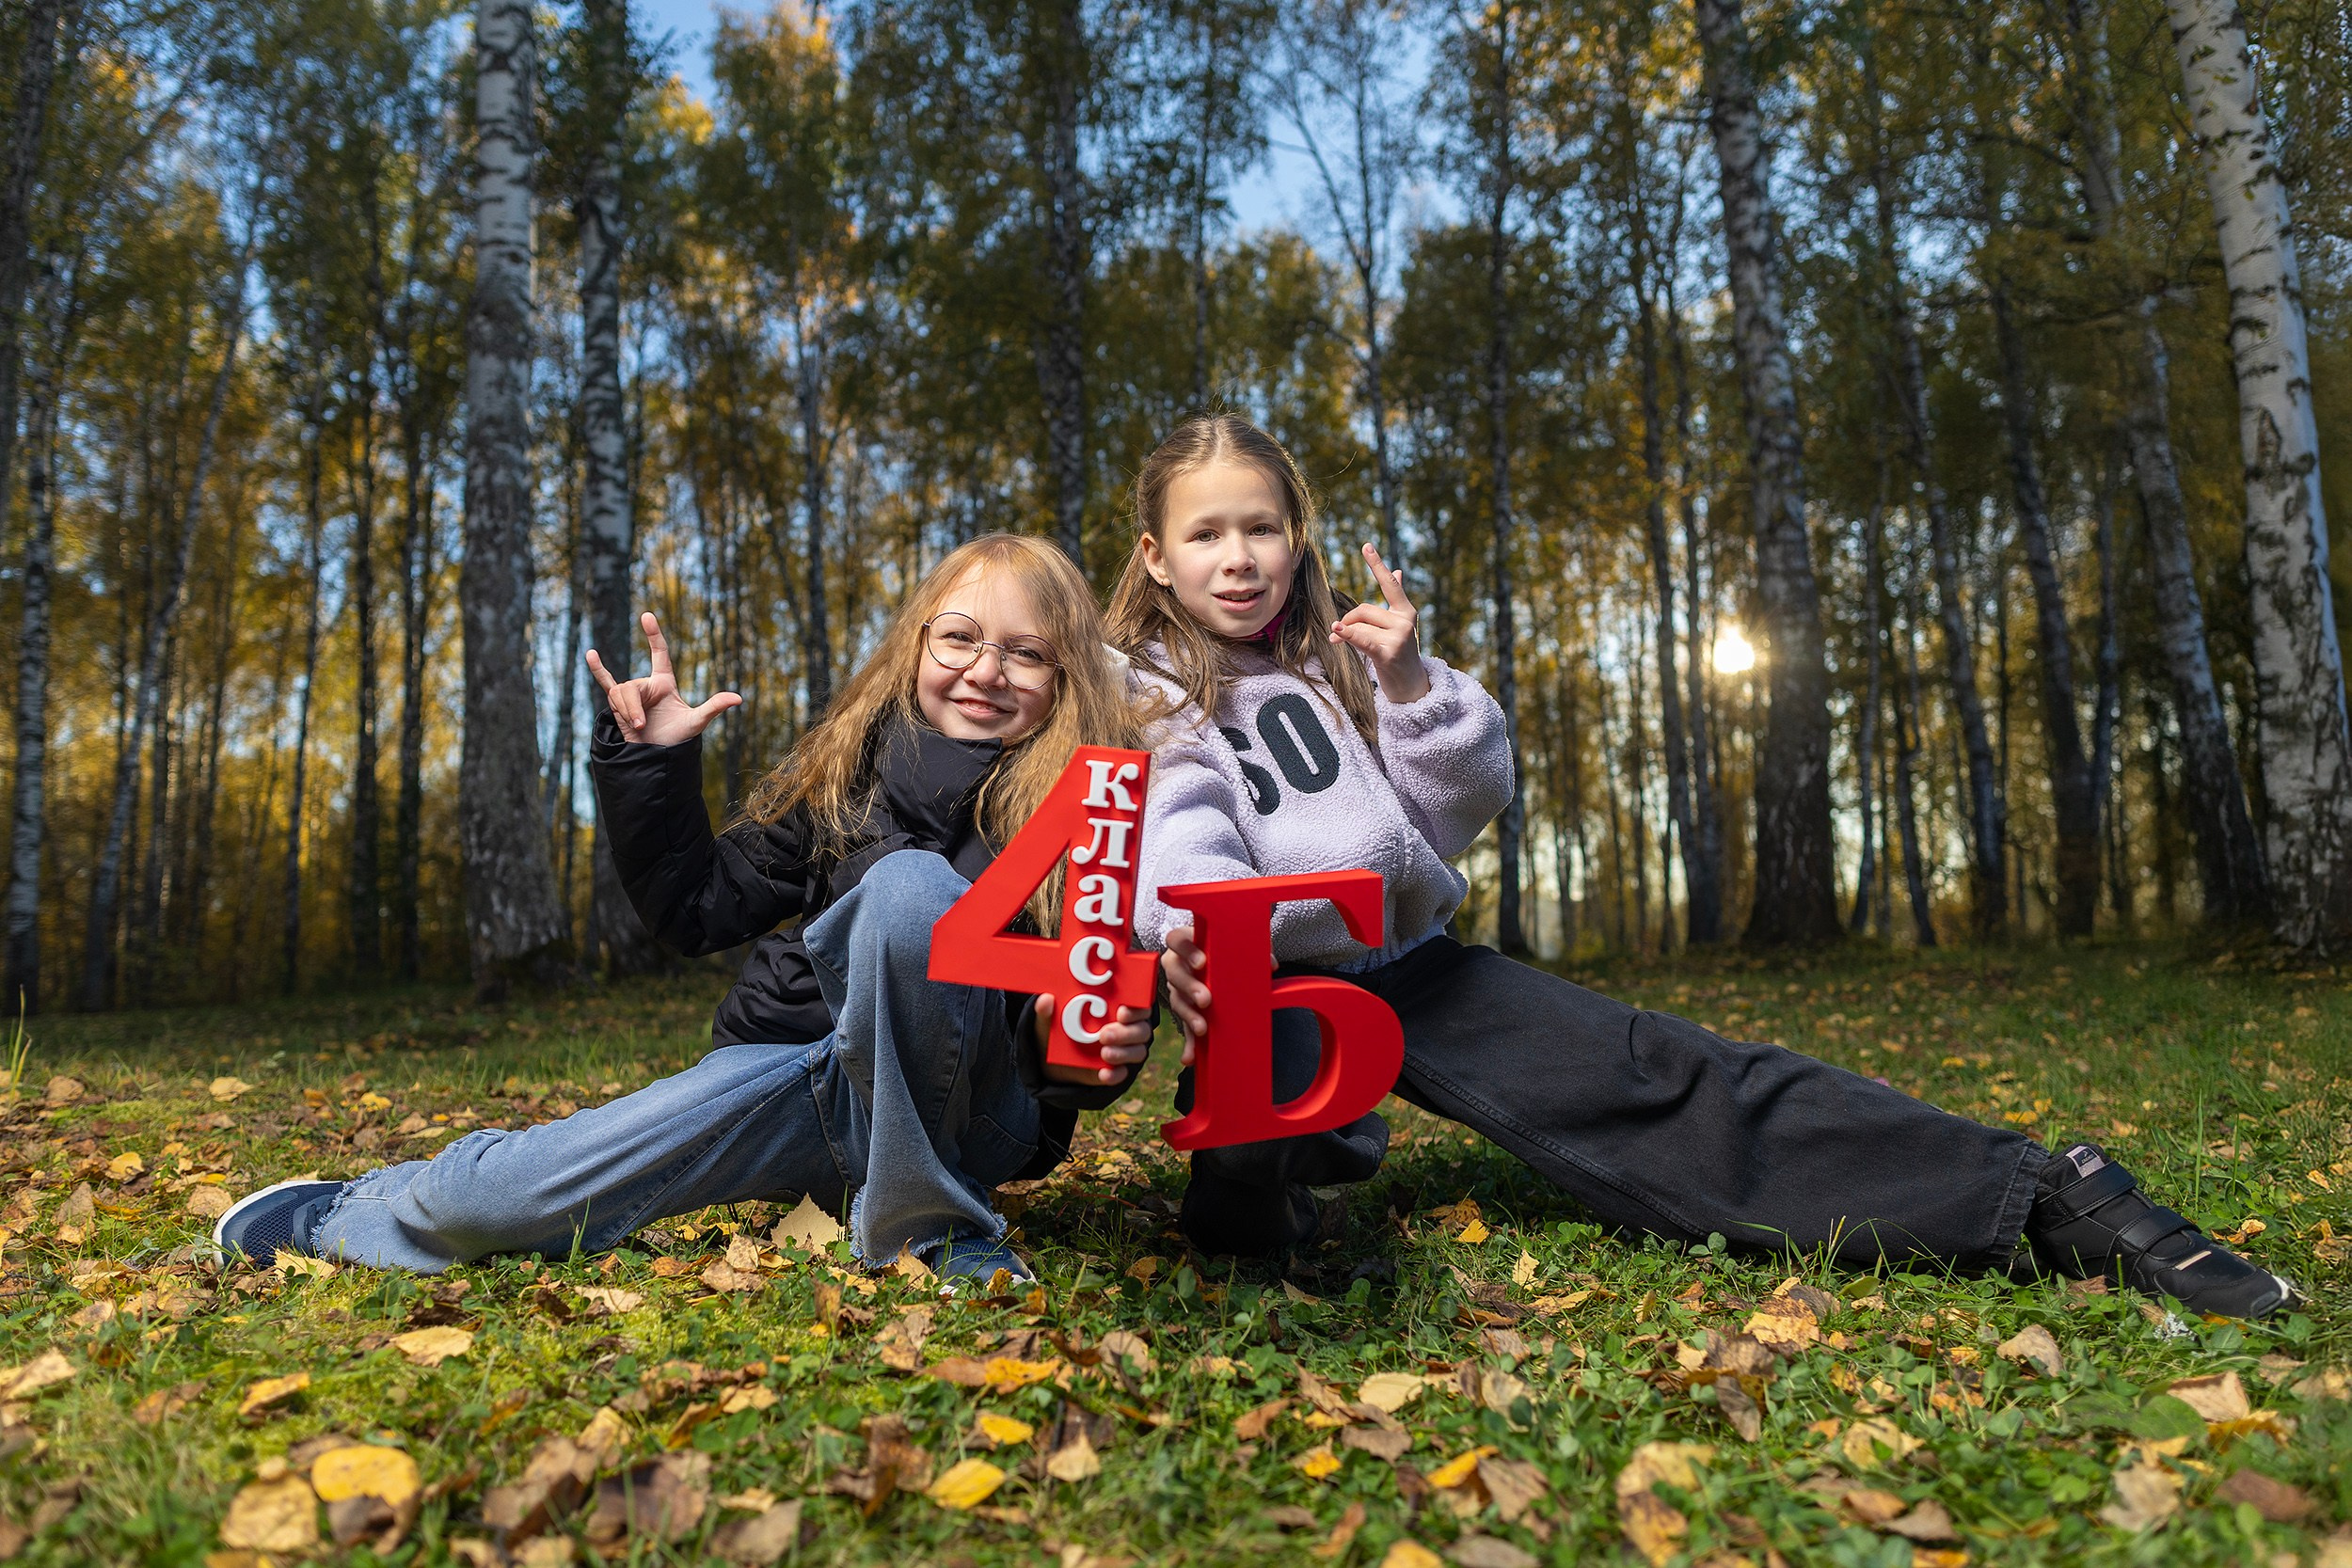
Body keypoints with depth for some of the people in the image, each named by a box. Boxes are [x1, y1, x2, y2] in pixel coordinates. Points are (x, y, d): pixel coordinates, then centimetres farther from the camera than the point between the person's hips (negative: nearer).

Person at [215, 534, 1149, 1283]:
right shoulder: (848, 773, 5)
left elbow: (1106, 997, -5)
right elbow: (698, 910, 9)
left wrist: (1106, 1051, -28)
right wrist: (651, 764, 0)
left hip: (966, 1114, -3)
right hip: (810, 1072, 3)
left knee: (911, 884, -32)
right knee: (493, 1196, -12)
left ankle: (927, 1228, -19)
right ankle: (344, 1218, 26)